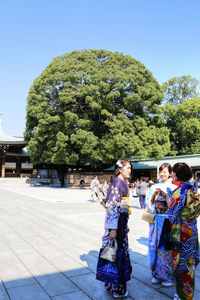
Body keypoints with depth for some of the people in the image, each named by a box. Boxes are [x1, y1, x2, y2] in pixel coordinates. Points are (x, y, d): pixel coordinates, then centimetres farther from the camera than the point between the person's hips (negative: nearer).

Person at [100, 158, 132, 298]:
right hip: (116, 223, -10)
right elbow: (112, 206, -22)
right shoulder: (117, 183, -16)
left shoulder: (123, 183, 13)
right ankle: (117, 290, 17)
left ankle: (113, 286, 32)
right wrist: (113, 229, -25)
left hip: (122, 223, 10)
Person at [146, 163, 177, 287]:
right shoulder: (154, 187, 10)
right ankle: (157, 274, 26)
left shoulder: (173, 187, -2)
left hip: (168, 220, -4)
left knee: (167, 247, -1)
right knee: (155, 245, 9)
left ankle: (169, 276, 18)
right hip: (156, 219, 4)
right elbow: (149, 203, 8)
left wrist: (165, 194, -20)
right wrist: (154, 194, -9)